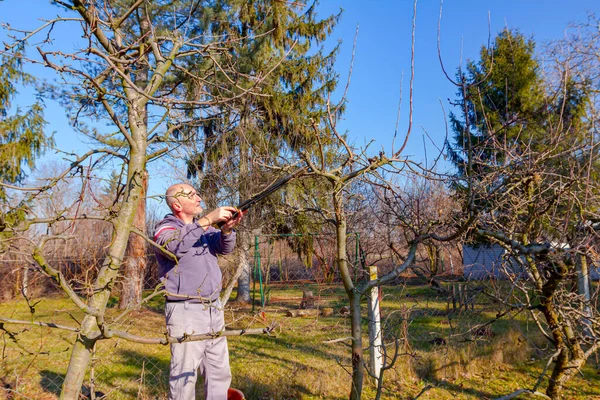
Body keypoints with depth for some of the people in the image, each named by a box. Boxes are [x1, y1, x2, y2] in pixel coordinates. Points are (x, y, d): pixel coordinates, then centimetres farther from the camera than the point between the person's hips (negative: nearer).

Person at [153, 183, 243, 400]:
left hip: (214, 309, 7)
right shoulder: (165, 227, -5)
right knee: (184, 375, -4)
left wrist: (227, 229, -20)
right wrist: (208, 220, -32)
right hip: (185, 311, -7)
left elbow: (224, 247, 1)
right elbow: (173, 245, -28)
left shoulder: (203, 227, 14)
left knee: (220, 373, 13)